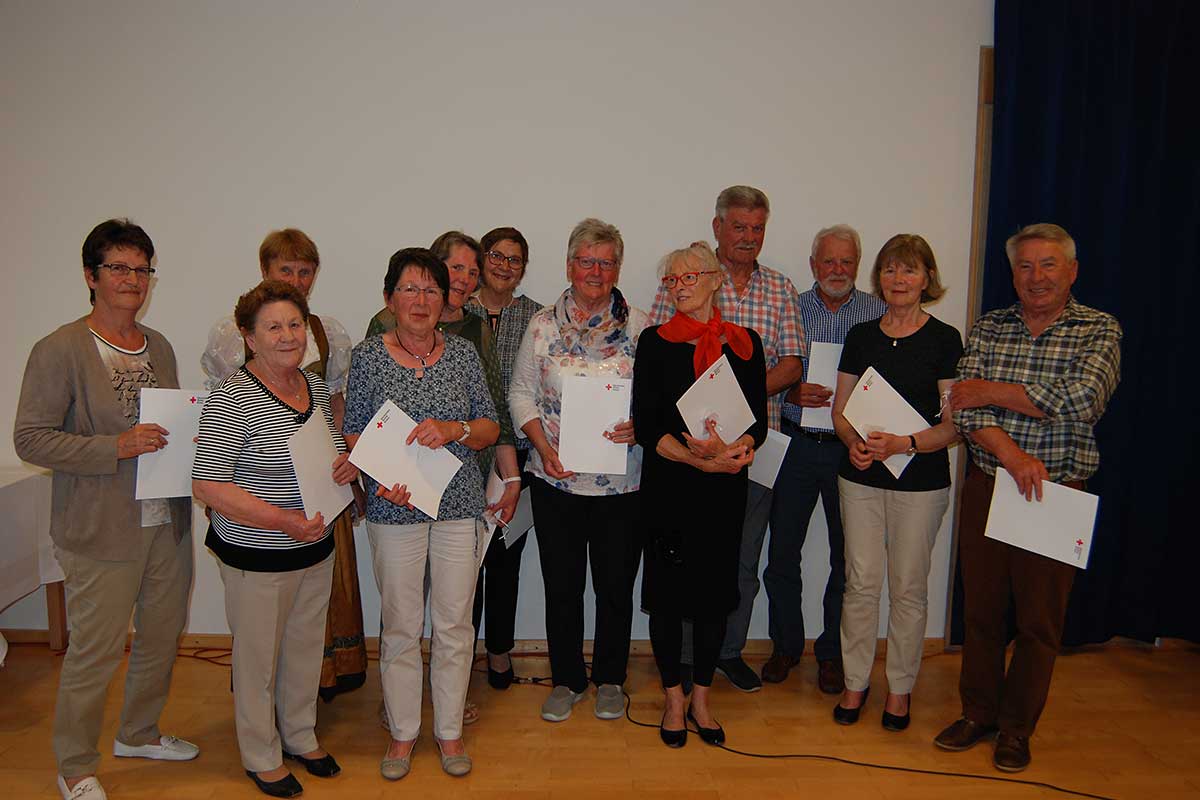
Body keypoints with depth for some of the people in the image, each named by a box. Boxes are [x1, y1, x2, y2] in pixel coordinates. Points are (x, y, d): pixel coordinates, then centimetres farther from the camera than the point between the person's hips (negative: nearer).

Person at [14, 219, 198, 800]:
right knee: (95, 652, 4)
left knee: (162, 637, 18)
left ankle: (139, 733, 41)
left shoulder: (159, 347, 10)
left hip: (168, 520, 7)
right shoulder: (61, 350, -11)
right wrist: (116, 447, -23)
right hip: (102, 529, -6)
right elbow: (30, 439, -14)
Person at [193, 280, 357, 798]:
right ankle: (261, 757, 34)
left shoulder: (316, 387, 3)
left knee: (306, 647, 21)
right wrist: (284, 520, -26)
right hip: (256, 556, -6)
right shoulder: (232, 399, -19)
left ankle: (300, 736, 43)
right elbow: (208, 487, -22)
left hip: (315, 547, 6)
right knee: (259, 656, 12)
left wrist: (348, 463, -6)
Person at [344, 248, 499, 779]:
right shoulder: (367, 356, 0)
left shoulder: (463, 352, 3)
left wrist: (454, 429, -16)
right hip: (394, 508, -1)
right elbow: (354, 435, 1)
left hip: (459, 505, 1)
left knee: (454, 624, 9)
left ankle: (449, 729, 29)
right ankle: (403, 732, 30)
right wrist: (379, 477, -16)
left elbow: (491, 430, 4)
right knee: (400, 626, 9)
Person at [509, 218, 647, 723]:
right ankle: (566, 679, 31)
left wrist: (641, 427, -17)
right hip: (555, 480, 1)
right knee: (561, 585, 11)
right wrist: (544, 447, -9)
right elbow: (521, 393, 4)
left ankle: (610, 679, 32)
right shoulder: (543, 325, 2)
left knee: (615, 586, 11)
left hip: (622, 484, 0)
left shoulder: (638, 326, 1)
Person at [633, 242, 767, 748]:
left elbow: (759, 421, 1)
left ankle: (701, 699, 27)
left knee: (715, 591, 8)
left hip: (725, 488, 2)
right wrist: (700, 458, -18)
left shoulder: (744, 343, 5)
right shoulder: (655, 341, 0)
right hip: (667, 485, -1)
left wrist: (734, 449, -20)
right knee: (668, 591, 5)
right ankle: (673, 700, 24)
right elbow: (646, 424, -7)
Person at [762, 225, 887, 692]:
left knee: (847, 556, 8)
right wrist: (792, 393, -13)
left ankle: (833, 652, 26)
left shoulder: (879, 314, 2)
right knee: (782, 551, 7)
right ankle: (786, 644, 26)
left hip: (852, 448, -1)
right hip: (796, 443, 1)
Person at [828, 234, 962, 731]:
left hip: (921, 480, -3)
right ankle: (855, 681, 22)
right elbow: (840, 410, 9)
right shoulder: (861, 336, 7)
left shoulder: (944, 339, -4)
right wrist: (853, 442, -11)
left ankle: (900, 688, 24)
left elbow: (954, 424, -7)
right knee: (860, 582, 7)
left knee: (908, 587, 7)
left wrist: (905, 443, -23)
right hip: (860, 476, 3)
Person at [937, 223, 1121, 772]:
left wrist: (992, 391, -11)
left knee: (1039, 619, 7)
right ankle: (979, 713, 28)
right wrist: (1013, 456, -20)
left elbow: (1082, 400, -19)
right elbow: (965, 408, -5)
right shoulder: (988, 327, 7)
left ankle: (1017, 728, 25)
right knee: (981, 608, 11)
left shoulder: (1099, 331, 0)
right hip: (987, 485, 2)